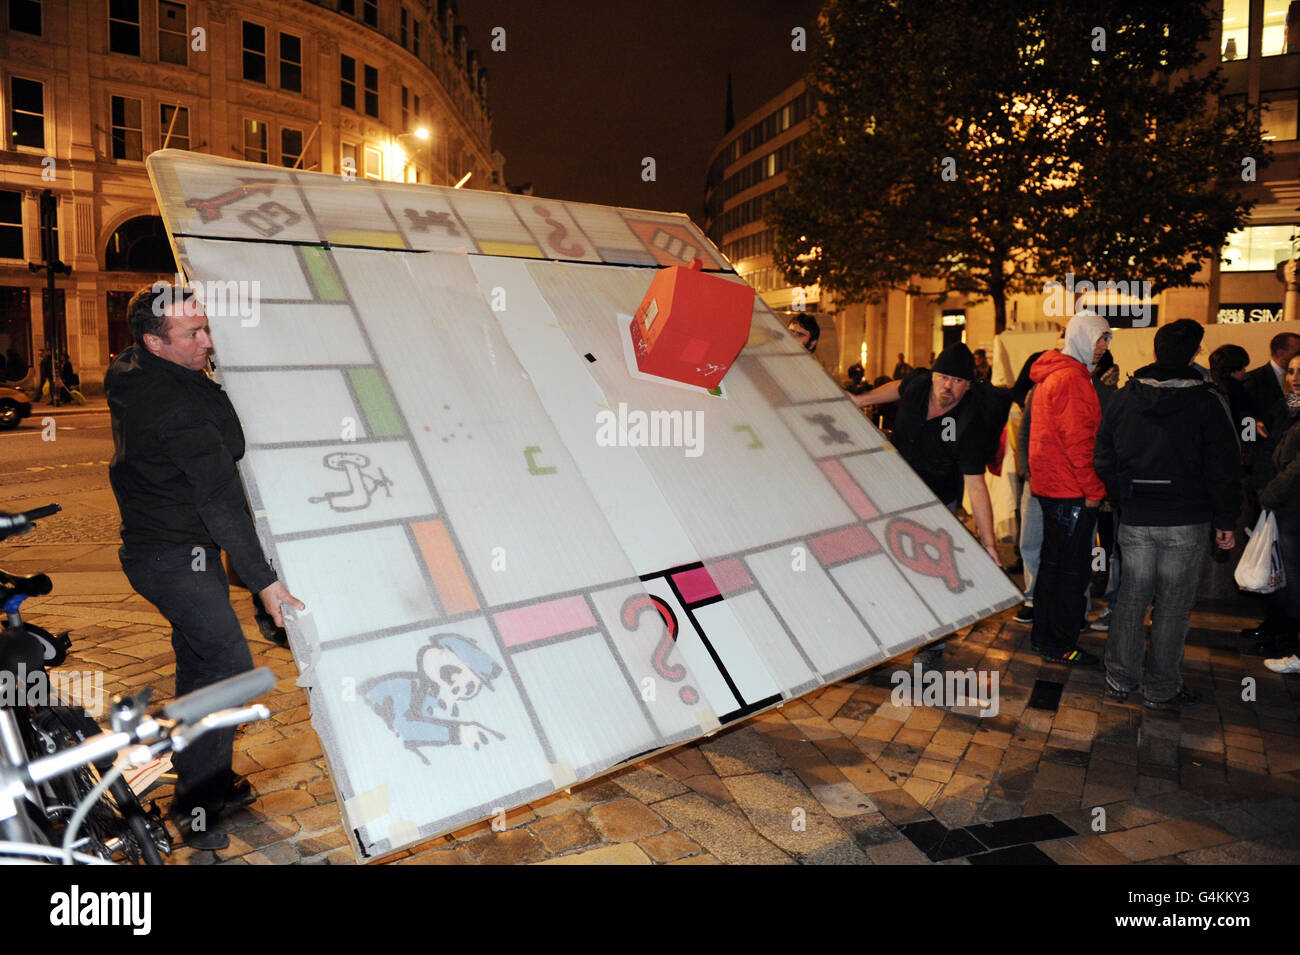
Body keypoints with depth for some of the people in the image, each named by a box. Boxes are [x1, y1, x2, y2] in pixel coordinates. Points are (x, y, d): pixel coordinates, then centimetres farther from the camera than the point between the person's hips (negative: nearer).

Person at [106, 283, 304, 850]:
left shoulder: (129, 374, 4)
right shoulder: (180, 405, -26)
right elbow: (219, 501, -27)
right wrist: (264, 580, -24)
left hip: (154, 547, 10)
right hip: (176, 558, -10)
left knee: (199, 663, 17)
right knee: (229, 664, -10)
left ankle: (210, 782, 30)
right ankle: (197, 806, -2)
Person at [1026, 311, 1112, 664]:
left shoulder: (1050, 375, 16)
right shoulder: (1072, 377, -17)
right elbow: (1077, 439, -21)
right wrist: (1093, 489, -16)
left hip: (1050, 486, 10)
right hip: (1071, 490, -10)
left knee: (1053, 562, 17)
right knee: (1072, 570, -2)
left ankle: (1043, 634, 26)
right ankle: (1060, 646, 6)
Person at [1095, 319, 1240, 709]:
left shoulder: (1124, 397, 1)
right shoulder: (1205, 403, -9)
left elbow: (1104, 458, 5)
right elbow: (1223, 469, -6)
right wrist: (1225, 522, 2)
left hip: (1135, 519, 3)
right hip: (1186, 522, -3)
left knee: (1131, 598, 12)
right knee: (1173, 605, 6)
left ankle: (1119, 679, 19)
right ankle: (1161, 689, 15)